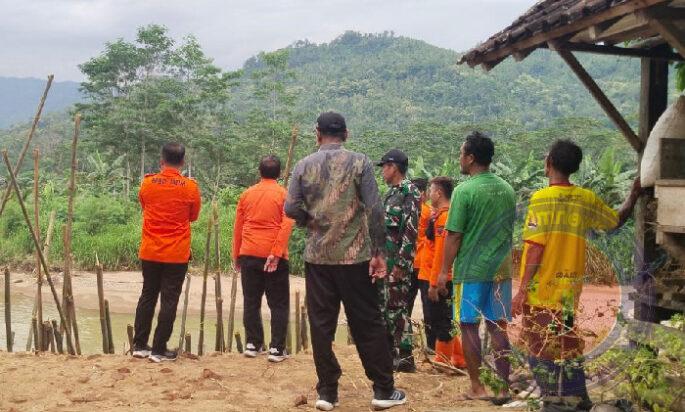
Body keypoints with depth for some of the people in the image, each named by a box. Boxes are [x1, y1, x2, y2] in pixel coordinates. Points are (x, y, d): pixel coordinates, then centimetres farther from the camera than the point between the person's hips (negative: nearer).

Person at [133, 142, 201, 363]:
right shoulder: (190, 187, -8)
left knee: (148, 295, 15)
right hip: (177, 254, -3)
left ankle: (139, 345, 18)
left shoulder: (147, 183, -2)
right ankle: (159, 349, 6)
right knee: (169, 300, 3)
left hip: (150, 252, 3)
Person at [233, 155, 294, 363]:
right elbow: (286, 225, -12)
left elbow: (238, 226, 10)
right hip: (274, 257, -3)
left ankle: (252, 344, 15)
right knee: (279, 304, 4)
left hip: (248, 255, 3)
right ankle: (277, 348, 0)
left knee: (251, 301, 12)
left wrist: (236, 256, 16)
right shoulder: (284, 194, -1)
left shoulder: (247, 194, 9)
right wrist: (276, 254, -16)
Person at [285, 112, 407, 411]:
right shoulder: (359, 162, -3)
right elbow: (374, 210, -9)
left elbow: (291, 209, -3)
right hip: (355, 255, -1)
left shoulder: (304, 165, 3)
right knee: (367, 324, 6)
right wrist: (378, 252, -5)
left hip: (317, 256, 2)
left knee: (321, 325, 8)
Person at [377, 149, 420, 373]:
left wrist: (400, 264, -22)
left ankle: (405, 359, 2)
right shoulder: (391, 193, 16)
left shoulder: (410, 192, -13)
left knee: (397, 308, -5)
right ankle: (389, 352, 23)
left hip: (397, 262, -9)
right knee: (383, 306, 14)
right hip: (384, 260, 9)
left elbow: (411, 231, -19)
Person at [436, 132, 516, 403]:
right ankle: (502, 388, 12)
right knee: (498, 327, 10)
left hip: (472, 269, -5)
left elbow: (454, 236, -11)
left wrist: (444, 271, -4)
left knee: (469, 327, 6)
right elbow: (510, 230, 15)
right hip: (501, 269, 6)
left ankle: (477, 387, 11)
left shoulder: (464, 191, -12)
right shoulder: (507, 190, 7)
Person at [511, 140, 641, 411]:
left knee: (541, 348, 5)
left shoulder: (541, 198, -11)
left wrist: (522, 290, -12)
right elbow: (616, 221, 21)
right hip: (569, 291, 5)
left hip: (540, 290, -5)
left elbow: (536, 248, -15)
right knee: (566, 347, 15)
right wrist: (634, 195, 37)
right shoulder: (587, 199, 4)